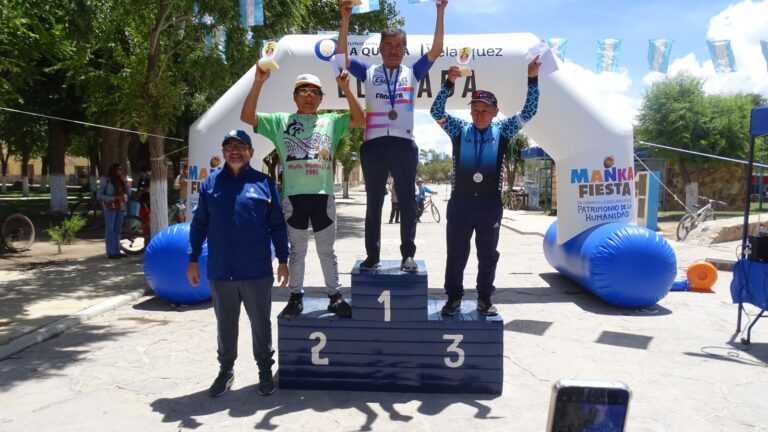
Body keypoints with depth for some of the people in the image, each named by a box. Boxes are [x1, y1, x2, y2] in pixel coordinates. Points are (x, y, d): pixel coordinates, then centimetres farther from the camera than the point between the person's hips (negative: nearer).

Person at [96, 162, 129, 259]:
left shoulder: (119, 180, 12)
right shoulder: (106, 180, -7)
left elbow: (127, 192, 6)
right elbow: (99, 195, -10)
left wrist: (124, 181, -3)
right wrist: (114, 198, -18)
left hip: (120, 207, 6)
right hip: (110, 208, -6)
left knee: (117, 230, 9)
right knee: (110, 230, -3)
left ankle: (117, 252, 15)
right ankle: (110, 253, -1)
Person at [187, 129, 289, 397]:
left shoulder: (264, 183, 0)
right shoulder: (210, 183, 5)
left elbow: (277, 225, 2)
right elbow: (199, 224, 8)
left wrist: (283, 260, -1)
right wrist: (193, 260, 5)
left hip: (257, 271, -1)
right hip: (220, 272, 2)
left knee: (260, 323, 11)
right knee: (225, 324, 16)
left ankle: (265, 370, 28)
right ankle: (226, 369, 33)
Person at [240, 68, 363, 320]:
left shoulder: (331, 121, 13)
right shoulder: (280, 121, 9)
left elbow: (359, 119, 3)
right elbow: (247, 116, 2)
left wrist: (345, 89, -6)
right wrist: (258, 83, -8)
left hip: (323, 195, 1)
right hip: (294, 196, 0)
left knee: (326, 250, 10)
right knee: (296, 250, 10)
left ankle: (335, 297, 20)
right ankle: (296, 297, 21)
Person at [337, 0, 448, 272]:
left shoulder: (413, 73, 14)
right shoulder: (368, 73, 14)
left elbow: (436, 50, 7)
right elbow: (341, 55, 6)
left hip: (403, 144, 0)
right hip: (374, 144, 0)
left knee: (407, 201, 3)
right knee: (373, 202, 6)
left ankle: (408, 254, 12)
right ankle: (372, 255, 15)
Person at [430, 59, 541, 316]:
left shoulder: (502, 131, 6)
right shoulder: (459, 130, 4)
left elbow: (529, 112, 1)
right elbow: (437, 111, -6)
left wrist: (532, 79, -7)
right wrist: (450, 82, -16)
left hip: (490, 202, 1)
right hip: (461, 201, 0)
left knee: (488, 254, 9)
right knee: (456, 252, 6)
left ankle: (485, 299, 21)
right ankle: (454, 298, 18)